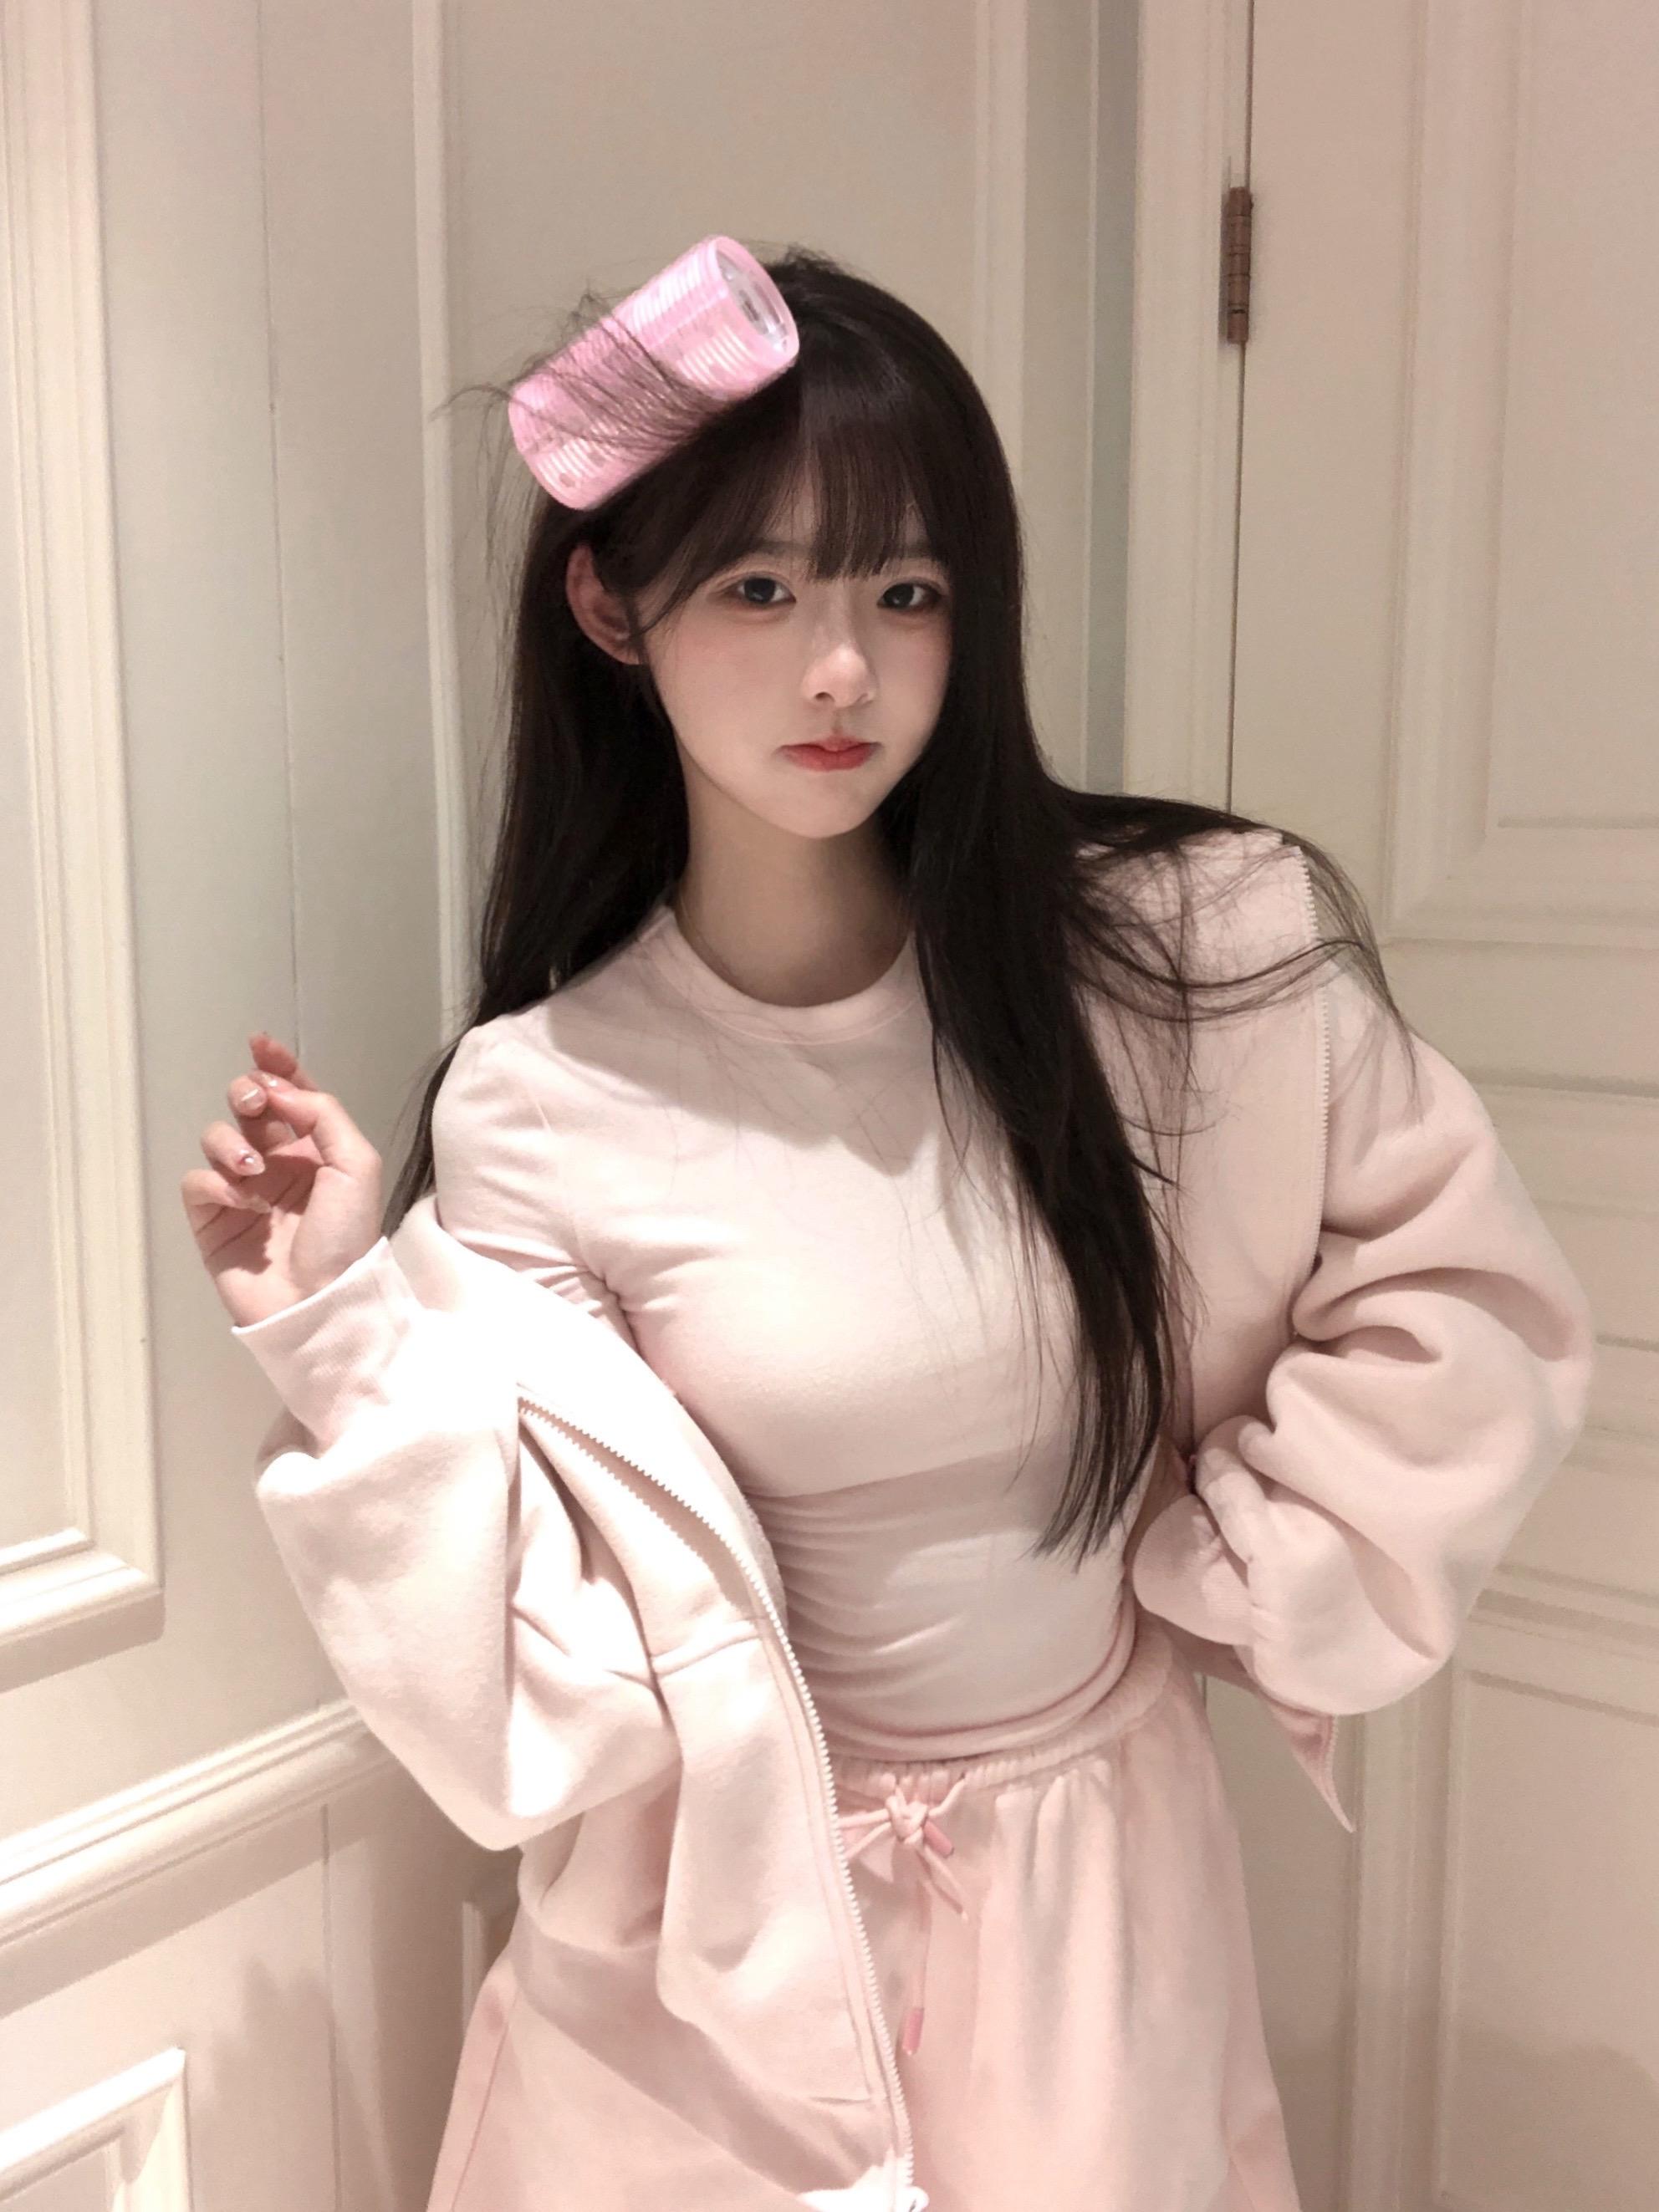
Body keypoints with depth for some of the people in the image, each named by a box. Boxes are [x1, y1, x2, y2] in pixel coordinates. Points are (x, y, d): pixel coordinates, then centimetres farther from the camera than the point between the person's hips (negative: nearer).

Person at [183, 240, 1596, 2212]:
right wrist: (347, 1325, -21)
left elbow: (1467, 1303, -4)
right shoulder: (533, 1106, -14)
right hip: (731, 1930, 0)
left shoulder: (1197, 943, -15)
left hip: (1101, 1881, 1)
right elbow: (561, 1680, -15)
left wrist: (1213, 1570, -5)